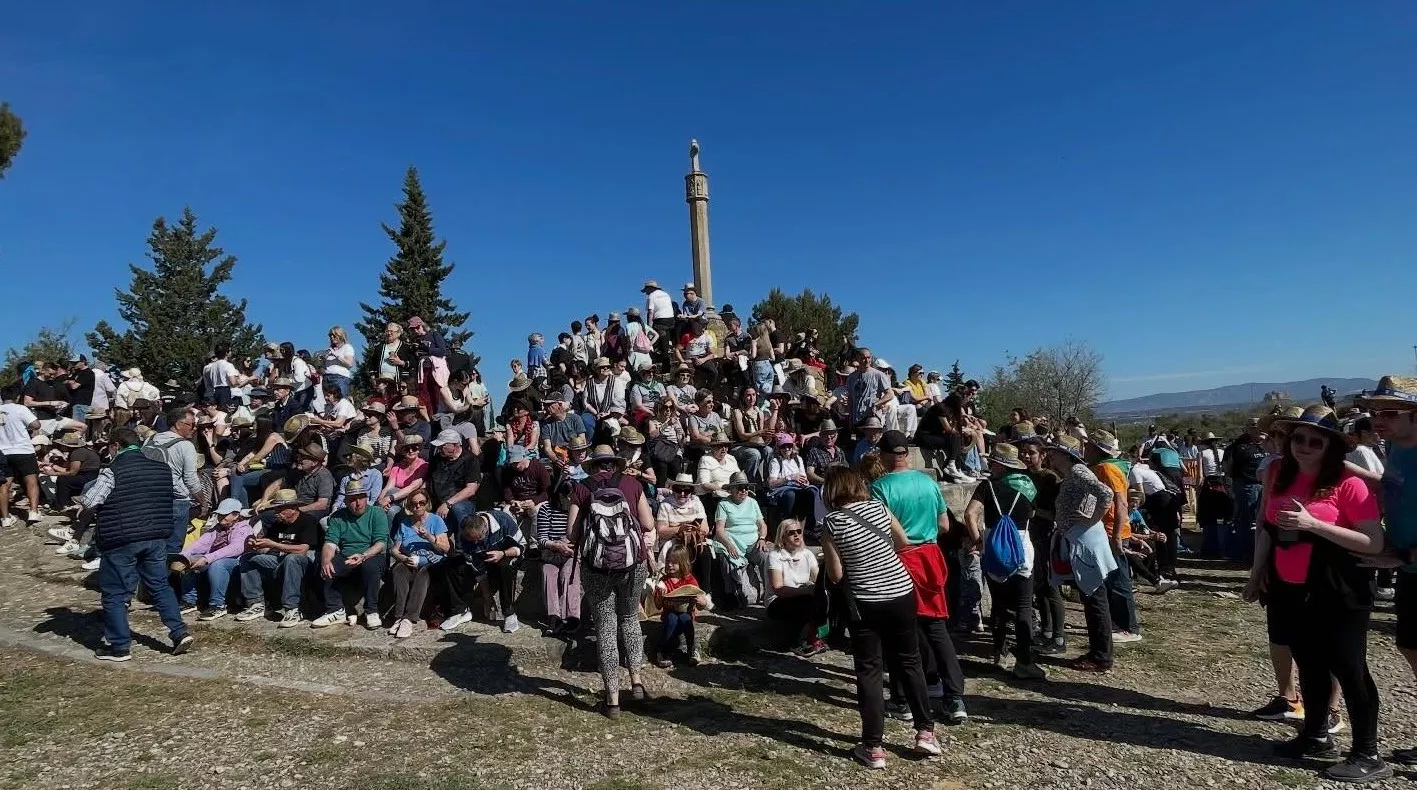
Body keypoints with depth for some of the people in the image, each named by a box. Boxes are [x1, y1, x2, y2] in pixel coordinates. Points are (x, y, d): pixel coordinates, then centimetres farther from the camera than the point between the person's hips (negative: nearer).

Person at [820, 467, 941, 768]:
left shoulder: (831, 523, -10)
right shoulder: (878, 506, 0)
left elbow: (836, 575, -7)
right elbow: (904, 543, 14)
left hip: (865, 604, -4)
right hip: (902, 594, 4)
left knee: (868, 672, 7)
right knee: (909, 662, 19)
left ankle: (873, 747, 11)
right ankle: (925, 731, 27)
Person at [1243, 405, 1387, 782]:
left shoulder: (1348, 483, -14)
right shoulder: (1280, 475, 4)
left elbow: (1374, 543, -19)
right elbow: (1267, 528, 14)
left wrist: (1313, 524, -27)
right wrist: (1257, 574, 13)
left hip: (1337, 594, -6)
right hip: (1290, 591, 6)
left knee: (1349, 670, 2)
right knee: (1309, 666, 18)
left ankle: (1368, 756, 16)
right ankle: (1316, 737, 33)